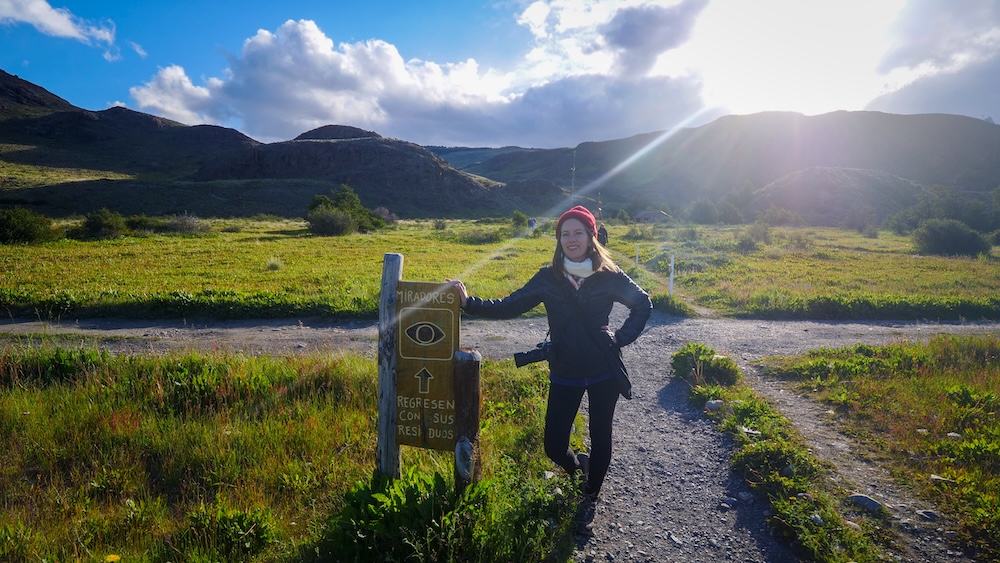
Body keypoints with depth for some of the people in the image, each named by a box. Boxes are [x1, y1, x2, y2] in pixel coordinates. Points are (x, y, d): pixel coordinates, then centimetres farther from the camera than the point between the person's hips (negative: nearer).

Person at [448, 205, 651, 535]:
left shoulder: (609, 276, -6)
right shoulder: (548, 278, -3)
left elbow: (643, 304, 6)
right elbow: (508, 307, -7)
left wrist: (622, 338, -4)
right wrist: (469, 303, -18)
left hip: (603, 371, -1)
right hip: (564, 374, 1)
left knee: (600, 438, 10)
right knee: (554, 447, 2)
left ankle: (590, 501, 35)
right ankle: (580, 471, 38)